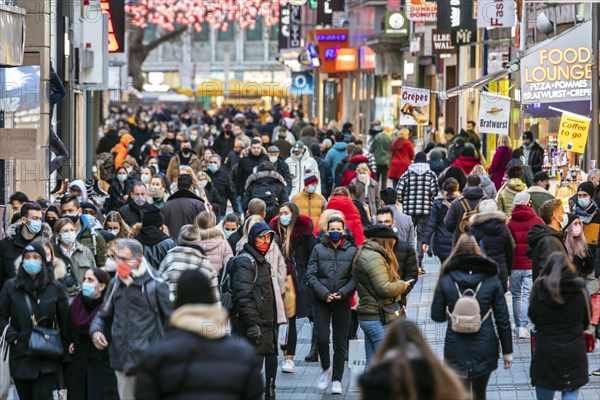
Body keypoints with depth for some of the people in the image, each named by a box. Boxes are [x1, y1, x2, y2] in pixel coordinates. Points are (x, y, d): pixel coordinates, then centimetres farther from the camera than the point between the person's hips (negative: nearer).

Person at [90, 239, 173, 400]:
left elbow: (171, 319, -3)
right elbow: (104, 314, 21)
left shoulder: (155, 285, -7)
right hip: (122, 361, 6)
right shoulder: (115, 284, 11)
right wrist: (96, 331, 1)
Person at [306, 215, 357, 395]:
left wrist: (342, 293, -15)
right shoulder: (318, 249, 2)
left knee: (340, 343, 4)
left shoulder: (352, 251, 2)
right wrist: (324, 293, -13)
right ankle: (326, 369, 19)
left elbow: (355, 278, -1)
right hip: (321, 300, 0)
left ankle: (337, 380, 14)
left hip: (342, 301, 0)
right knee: (322, 339, -8)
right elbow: (310, 275, -2)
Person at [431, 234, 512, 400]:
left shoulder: (446, 280, -5)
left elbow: (437, 316, 1)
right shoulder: (491, 280, -3)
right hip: (485, 349, 2)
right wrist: (507, 352, 7)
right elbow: (502, 319, -2)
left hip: (456, 350, -2)